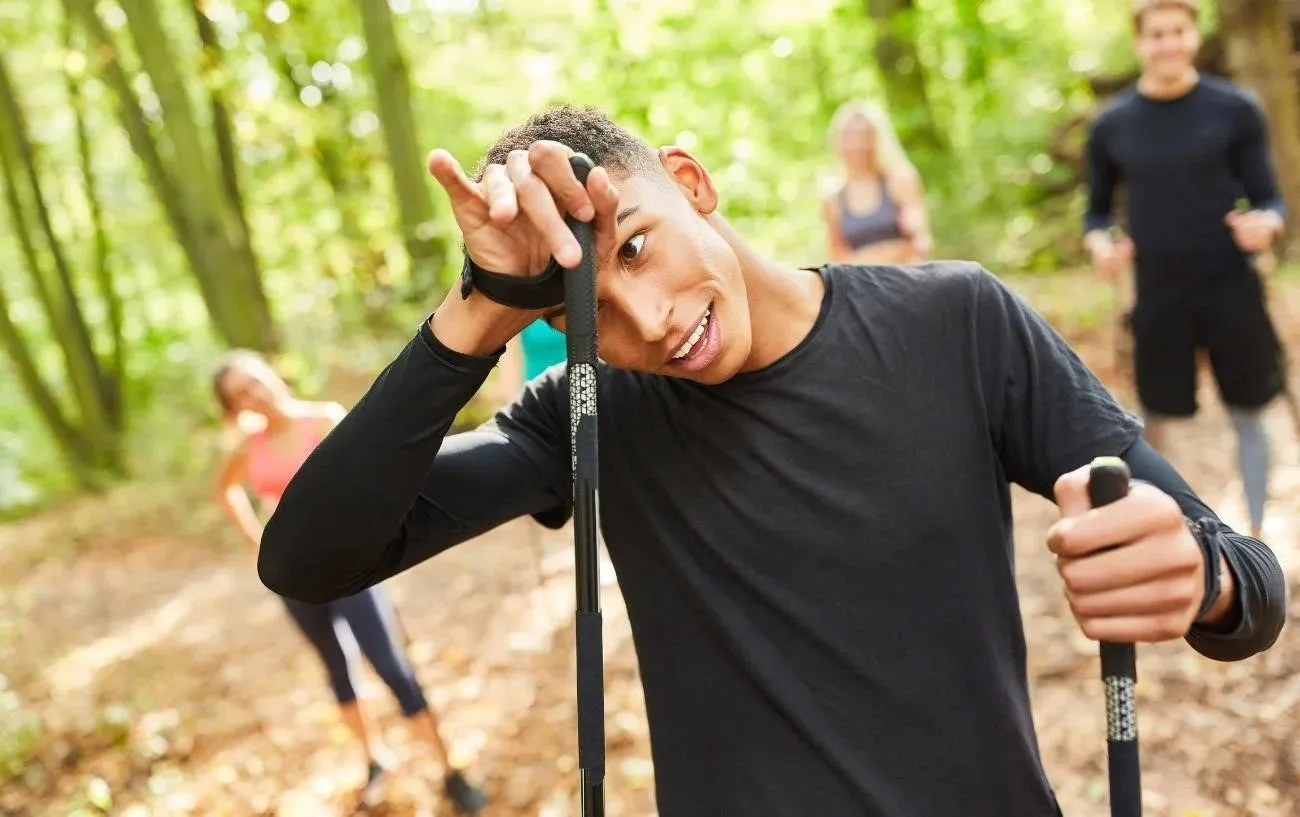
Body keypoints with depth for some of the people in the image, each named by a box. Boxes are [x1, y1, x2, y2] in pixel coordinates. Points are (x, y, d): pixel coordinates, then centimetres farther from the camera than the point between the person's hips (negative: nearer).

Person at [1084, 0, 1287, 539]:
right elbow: (1097, 210, 9)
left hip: (1231, 288, 0)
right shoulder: (1111, 126, 0)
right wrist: (1100, 245, -12)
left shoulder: (1235, 110, -3)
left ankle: (1254, 537, 24)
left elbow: (1268, 199, -1)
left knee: (1247, 414, 9)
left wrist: (1265, 225, -24)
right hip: (1157, 295, 1)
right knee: (1155, 420, 6)